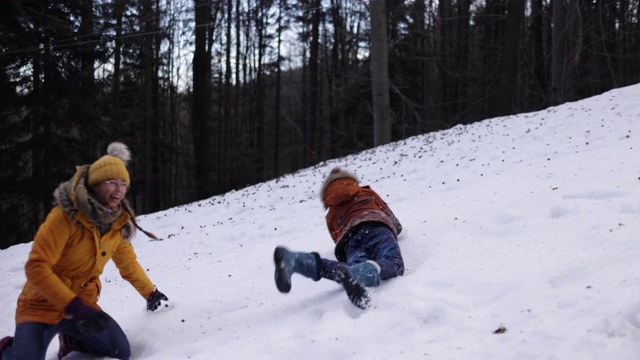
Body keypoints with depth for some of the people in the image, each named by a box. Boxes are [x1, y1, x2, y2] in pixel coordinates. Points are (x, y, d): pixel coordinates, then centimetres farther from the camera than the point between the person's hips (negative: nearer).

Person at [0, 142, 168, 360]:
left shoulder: (119, 223, -3)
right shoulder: (65, 216, -22)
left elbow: (128, 264, 16)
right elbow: (36, 268, -26)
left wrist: (150, 293, 28)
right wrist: (76, 308, -32)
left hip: (82, 304, 5)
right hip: (41, 306, -5)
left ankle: (71, 340, 18)